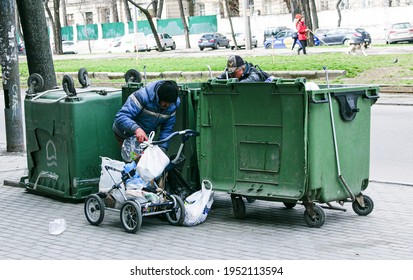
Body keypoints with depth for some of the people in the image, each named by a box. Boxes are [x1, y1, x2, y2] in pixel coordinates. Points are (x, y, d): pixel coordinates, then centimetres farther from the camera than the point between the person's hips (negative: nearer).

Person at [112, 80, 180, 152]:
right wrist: (137, 129, -58)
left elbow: (167, 130, -9)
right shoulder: (142, 95, -33)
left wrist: (162, 148, -24)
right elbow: (120, 117, -41)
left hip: (146, 136, 5)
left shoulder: (174, 104, -16)